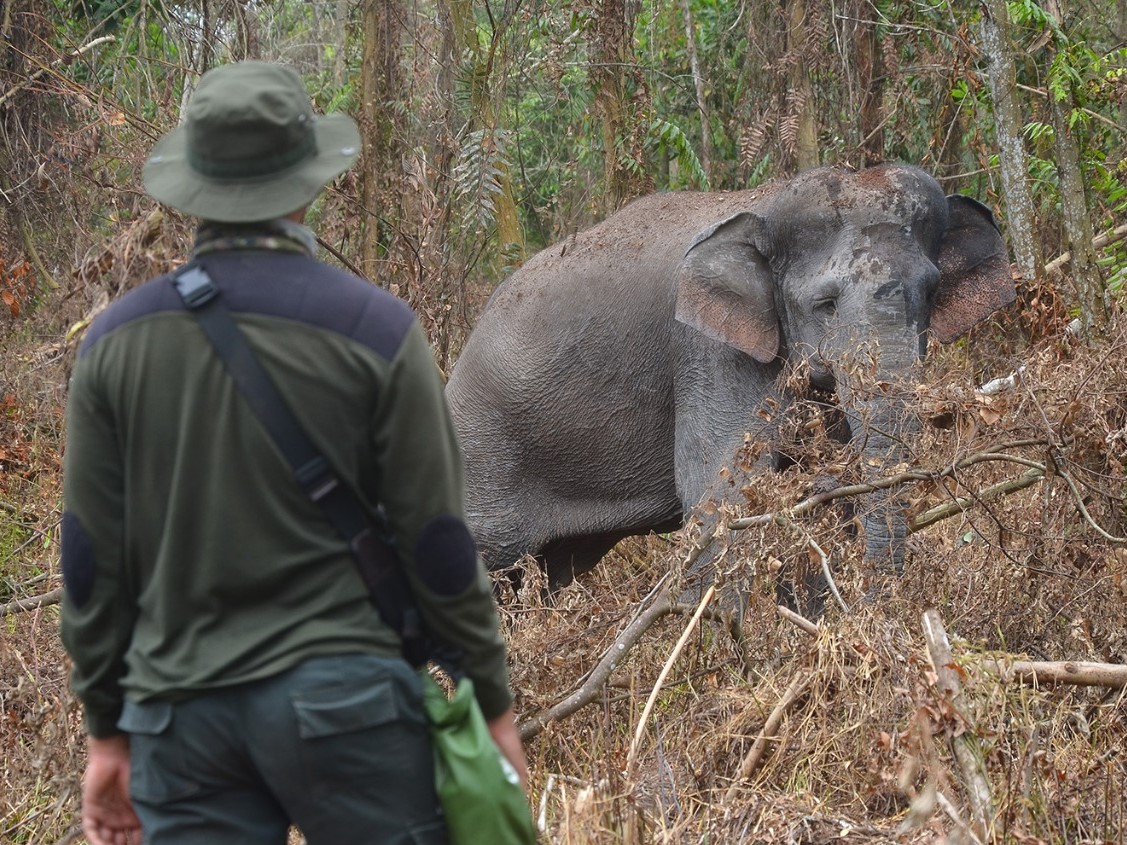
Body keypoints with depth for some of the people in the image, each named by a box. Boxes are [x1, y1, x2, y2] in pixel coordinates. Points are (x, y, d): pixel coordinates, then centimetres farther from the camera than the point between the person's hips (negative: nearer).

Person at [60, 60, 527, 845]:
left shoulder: (116, 338, 3)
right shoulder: (374, 328, -5)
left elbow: (91, 558, 6)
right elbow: (437, 541, -4)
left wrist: (108, 732, 14)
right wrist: (494, 702, 7)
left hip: (175, 712, 3)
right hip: (340, 692, -3)